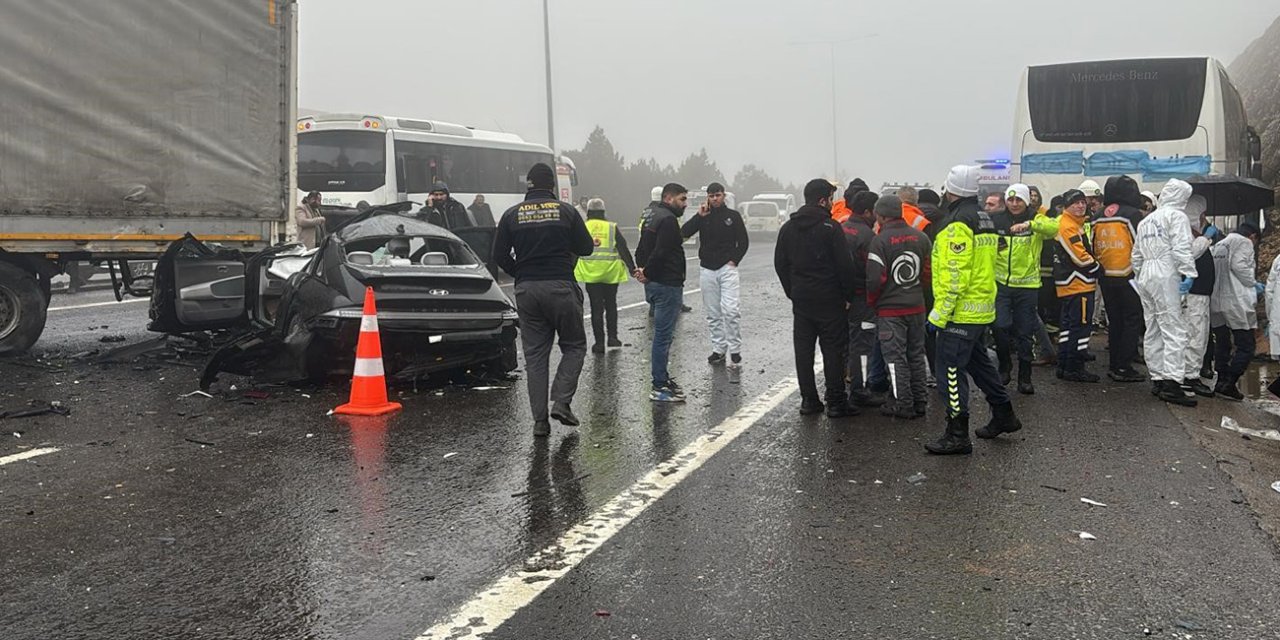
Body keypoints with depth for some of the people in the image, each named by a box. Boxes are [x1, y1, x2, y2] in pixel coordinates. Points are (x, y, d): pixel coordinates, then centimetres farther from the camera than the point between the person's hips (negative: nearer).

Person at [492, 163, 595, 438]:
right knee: (574, 346, 13)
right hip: (561, 288, -2)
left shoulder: (512, 215, 3)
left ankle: (540, 419, 5)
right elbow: (586, 248, 2)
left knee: (535, 355, 7)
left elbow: (499, 255, 2)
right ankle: (561, 402, -3)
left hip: (526, 291, 2)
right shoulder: (566, 211, -2)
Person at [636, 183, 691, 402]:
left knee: (663, 334, 19)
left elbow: (642, 249, 19)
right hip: (667, 285, -10)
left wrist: (642, 269, 4)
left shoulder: (652, 216, 17)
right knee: (663, 335, -6)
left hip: (654, 284, 10)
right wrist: (647, 274, -11)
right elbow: (660, 253, -24)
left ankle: (662, 377, 28)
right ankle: (659, 387, -2)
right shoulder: (668, 220, -16)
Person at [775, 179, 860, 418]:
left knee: (803, 350, 9)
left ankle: (808, 400, 13)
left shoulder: (788, 228, 7)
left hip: (800, 300, 5)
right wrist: (848, 296, -4)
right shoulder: (830, 227, -12)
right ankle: (836, 402, 4)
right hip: (829, 300, -5)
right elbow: (845, 265, -14)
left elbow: (780, 264, 11)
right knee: (833, 351, 1)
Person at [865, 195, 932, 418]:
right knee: (916, 354, 15)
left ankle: (904, 404, 5)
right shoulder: (920, 237, 3)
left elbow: (875, 278, -17)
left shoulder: (880, 240, -16)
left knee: (896, 358, 2)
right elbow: (928, 272, 7)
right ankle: (920, 401, 22)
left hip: (890, 309, -6)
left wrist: (871, 302, 0)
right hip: (916, 306, 6)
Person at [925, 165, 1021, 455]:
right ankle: (1004, 416, 35)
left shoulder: (958, 224, -17)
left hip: (960, 312, -10)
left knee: (951, 370, -5)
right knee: (978, 361, 23)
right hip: (982, 309, 10)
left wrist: (940, 313, -18)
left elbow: (954, 276, -22)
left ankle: (957, 435, -1)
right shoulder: (985, 219, 14)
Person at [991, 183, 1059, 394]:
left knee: (1025, 333, 6)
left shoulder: (1036, 220, -2)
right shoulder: (996, 220, 4)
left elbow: (1054, 227, -23)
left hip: (1027, 284, 0)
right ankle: (1004, 367, 15)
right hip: (1001, 283, 1)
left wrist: (1029, 224, -38)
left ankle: (1025, 377, 17)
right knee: (1000, 327, -10)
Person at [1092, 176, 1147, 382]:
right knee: (1132, 321, 1)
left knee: (1114, 321, 14)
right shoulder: (1132, 215, -11)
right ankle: (1124, 367, 0)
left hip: (1106, 277, 6)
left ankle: (1114, 365, 17)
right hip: (1128, 277, -6)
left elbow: (1093, 248, 12)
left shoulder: (1098, 218, 7)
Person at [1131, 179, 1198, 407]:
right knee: (1174, 330, -11)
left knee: (1153, 331, 12)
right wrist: (1189, 273, -17)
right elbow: (1181, 248, -16)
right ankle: (1172, 382, -18)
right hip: (1166, 277, -8)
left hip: (1146, 277, 8)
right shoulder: (1177, 216, -4)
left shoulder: (1146, 221, 20)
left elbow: (1136, 254, 23)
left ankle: (1157, 379, 15)